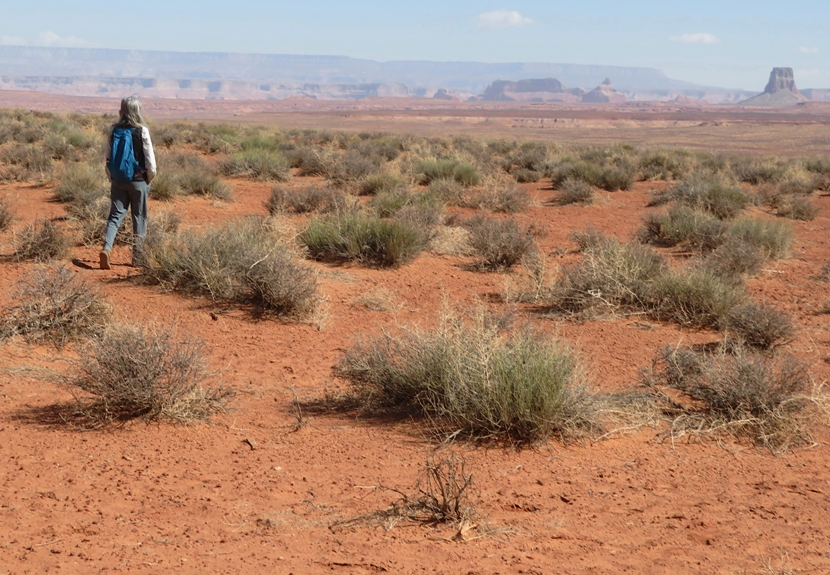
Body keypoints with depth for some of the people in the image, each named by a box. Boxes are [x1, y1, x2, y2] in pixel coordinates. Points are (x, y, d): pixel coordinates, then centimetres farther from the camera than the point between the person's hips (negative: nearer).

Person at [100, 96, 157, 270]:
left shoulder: (114, 130, -2)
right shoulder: (142, 131, -11)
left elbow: (108, 158, 4)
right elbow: (150, 158, -9)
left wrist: (111, 178, 15)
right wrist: (149, 178, 7)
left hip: (118, 181, 3)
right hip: (138, 181, -3)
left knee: (115, 216, 6)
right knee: (139, 218, 9)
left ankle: (106, 248, -14)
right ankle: (138, 257, 15)